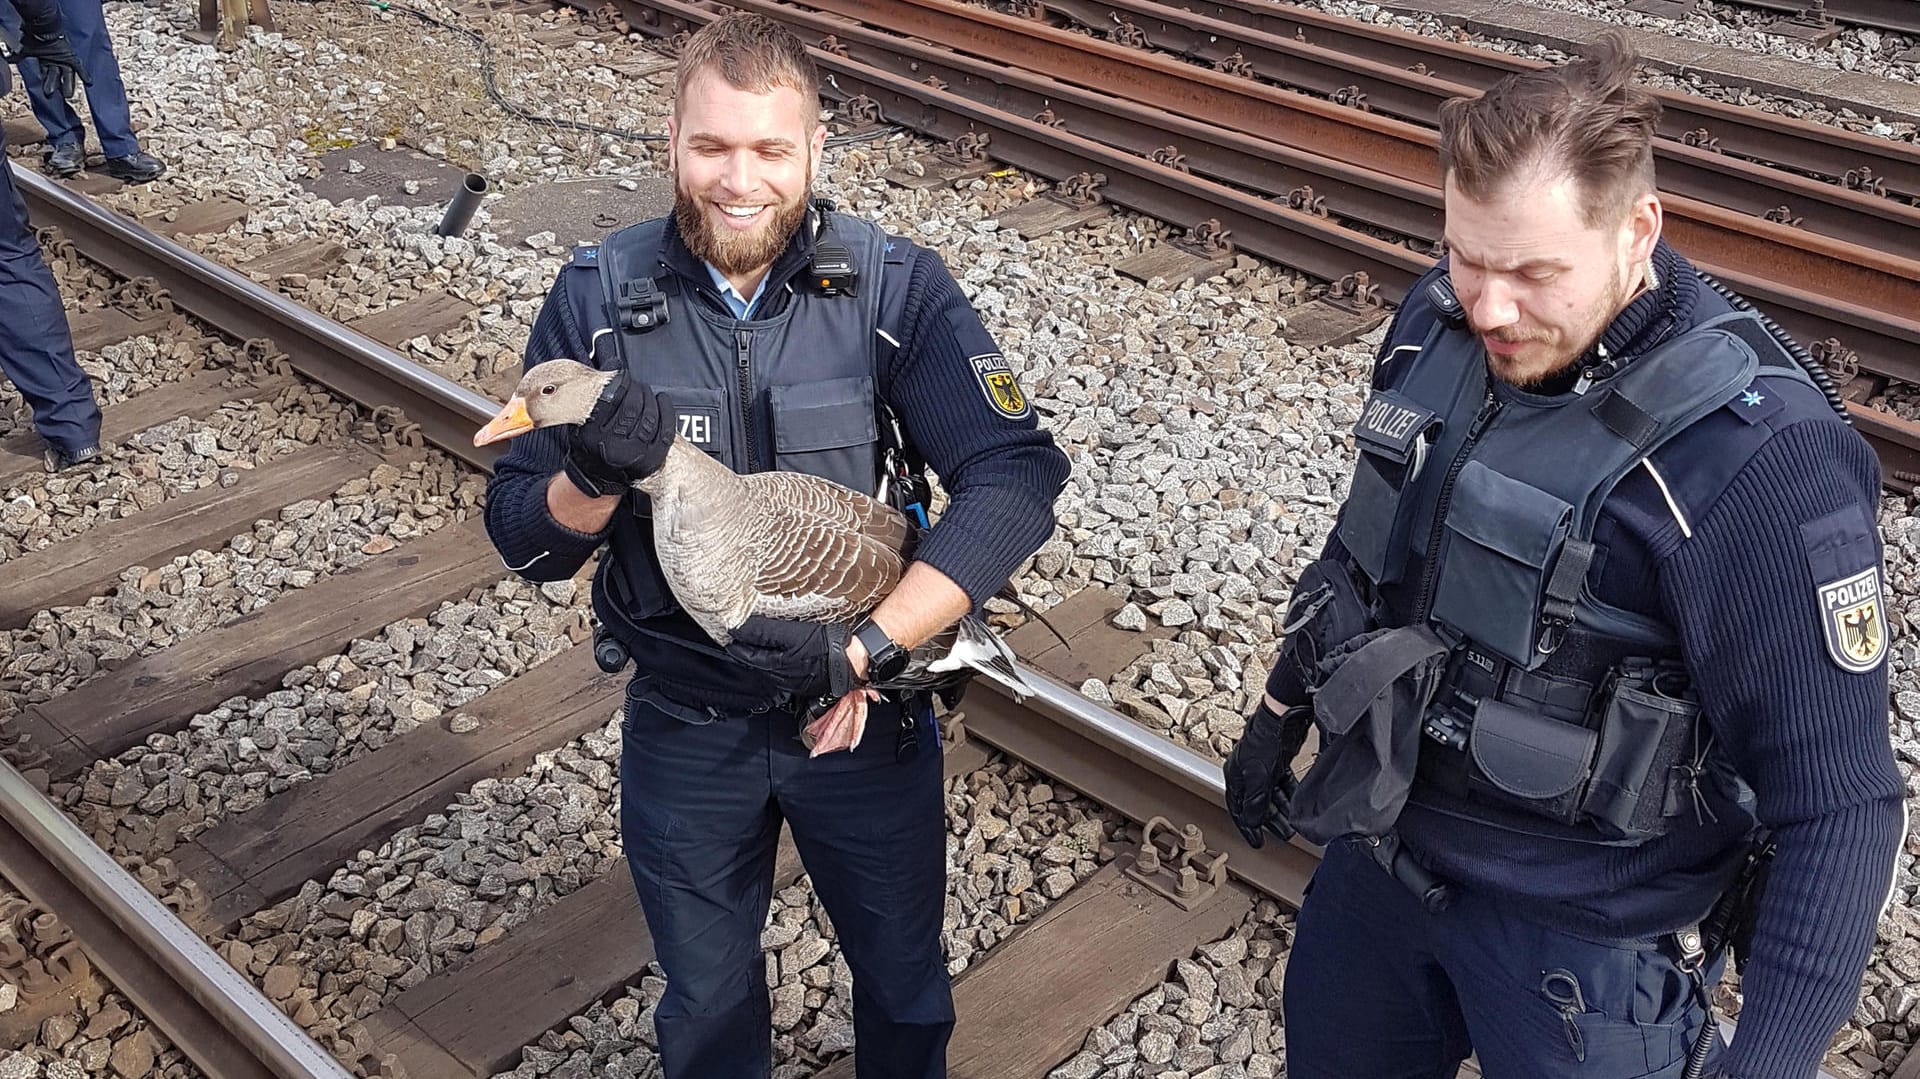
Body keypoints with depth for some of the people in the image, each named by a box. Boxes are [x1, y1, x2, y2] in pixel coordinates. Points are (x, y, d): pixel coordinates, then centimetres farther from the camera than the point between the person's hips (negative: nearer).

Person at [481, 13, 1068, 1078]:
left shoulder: (896, 286, -17)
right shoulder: (597, 297, -12)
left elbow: (1016, 479, -24)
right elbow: (524, 537, -8)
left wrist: (860, 647, -31)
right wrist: (597, 474, -31)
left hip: (866, 713, 0)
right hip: (685, 731, 1)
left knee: (903, 983, 23)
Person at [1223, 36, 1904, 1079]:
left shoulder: (1760, 455, -28)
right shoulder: (1438, 321, -8)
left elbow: (1838, 804, -23)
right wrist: (1281, 715, 19)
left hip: (1588, 936, -6)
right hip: (1382, 847, 6)